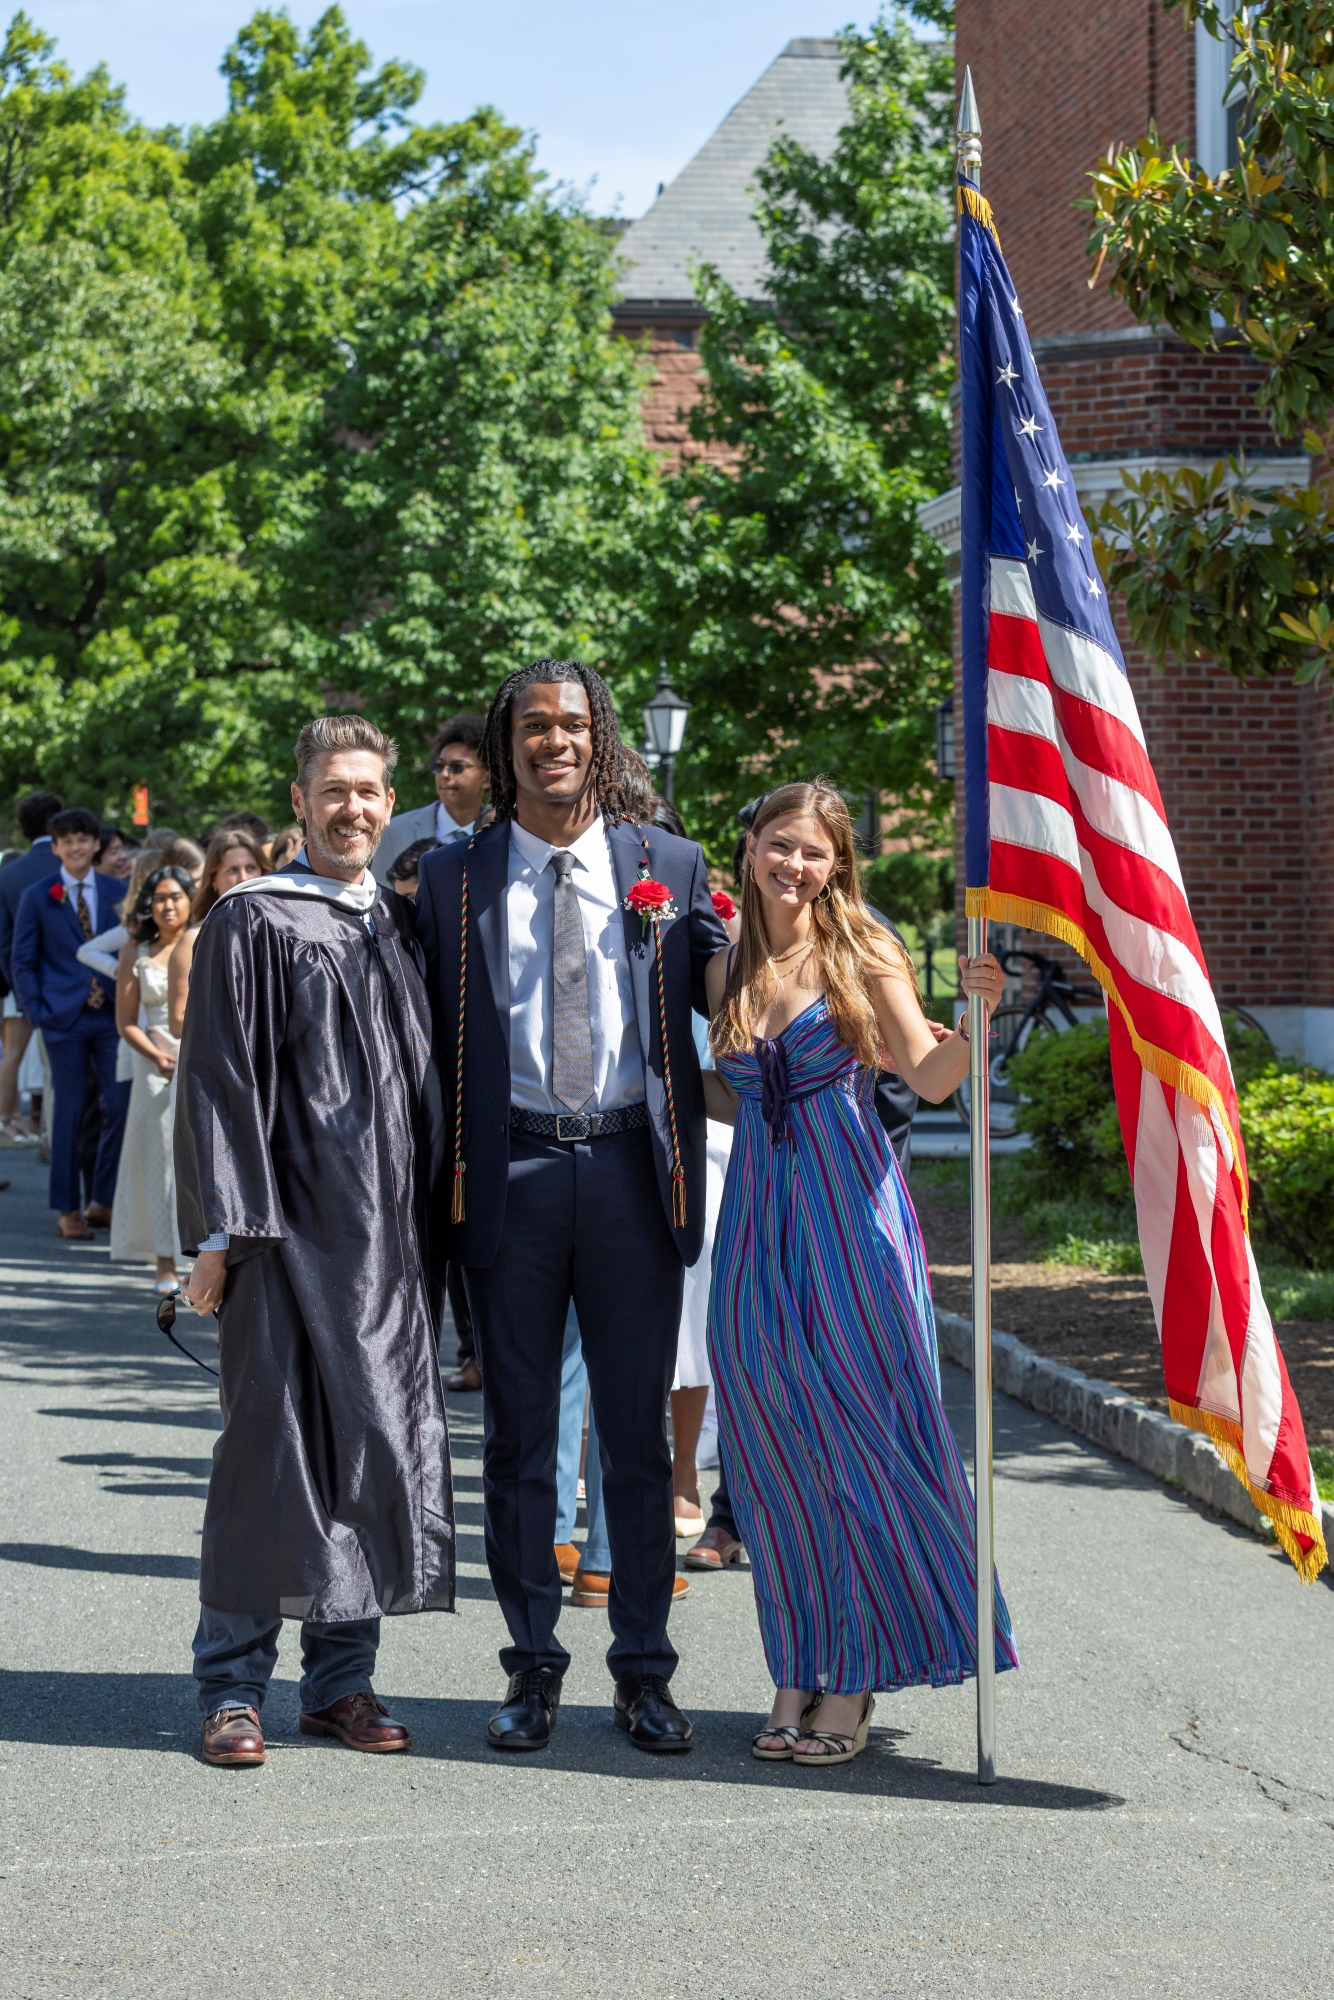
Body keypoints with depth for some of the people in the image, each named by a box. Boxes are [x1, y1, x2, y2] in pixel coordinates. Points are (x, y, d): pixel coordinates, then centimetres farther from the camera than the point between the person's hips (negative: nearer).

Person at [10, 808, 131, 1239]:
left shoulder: (117, 892, 9)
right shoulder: (37, 897, 3)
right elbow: (22, 961, 3)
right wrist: (38, 1010, -6)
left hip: (112, 1014, 2)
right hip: (65, 1019, -2)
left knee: (120, 1107, -1)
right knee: (69, 1112, 2)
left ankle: (102, 1201, 14)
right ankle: (68, 1208, 11)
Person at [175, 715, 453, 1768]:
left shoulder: (403, 924, 15)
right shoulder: (251, 921, -1)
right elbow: (217, 1078, -6)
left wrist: (435, 1216, 12)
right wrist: (222, 1228, -13)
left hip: (391, 1233, 5)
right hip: (291, 1225, -5)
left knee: (379, 1442, 5)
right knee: (272, 1440, -5)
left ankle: (343, 1680, 14)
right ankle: (233, 1689, 3)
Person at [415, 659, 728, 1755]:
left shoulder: (669, 866, 6)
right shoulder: (455, 876, 5)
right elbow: (436, 1040, 5)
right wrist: (445, 1187, 0)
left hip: (633, 1170, 0)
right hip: (512, 1170, 0)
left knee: (639, 1429, 5)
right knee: (520, 1433, 6)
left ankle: (644, 1669, 15)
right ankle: (533, 1665, 17)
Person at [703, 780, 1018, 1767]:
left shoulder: (862, 953, -2)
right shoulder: (728, 970, 11)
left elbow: (928, 1076, -10)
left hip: (850, 1215, -4)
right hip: (759, 1220, 4)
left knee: (861, 1437, -1)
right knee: (776, 1450, 5)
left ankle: (855, 1677, 8)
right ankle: (799, 1675, 14)